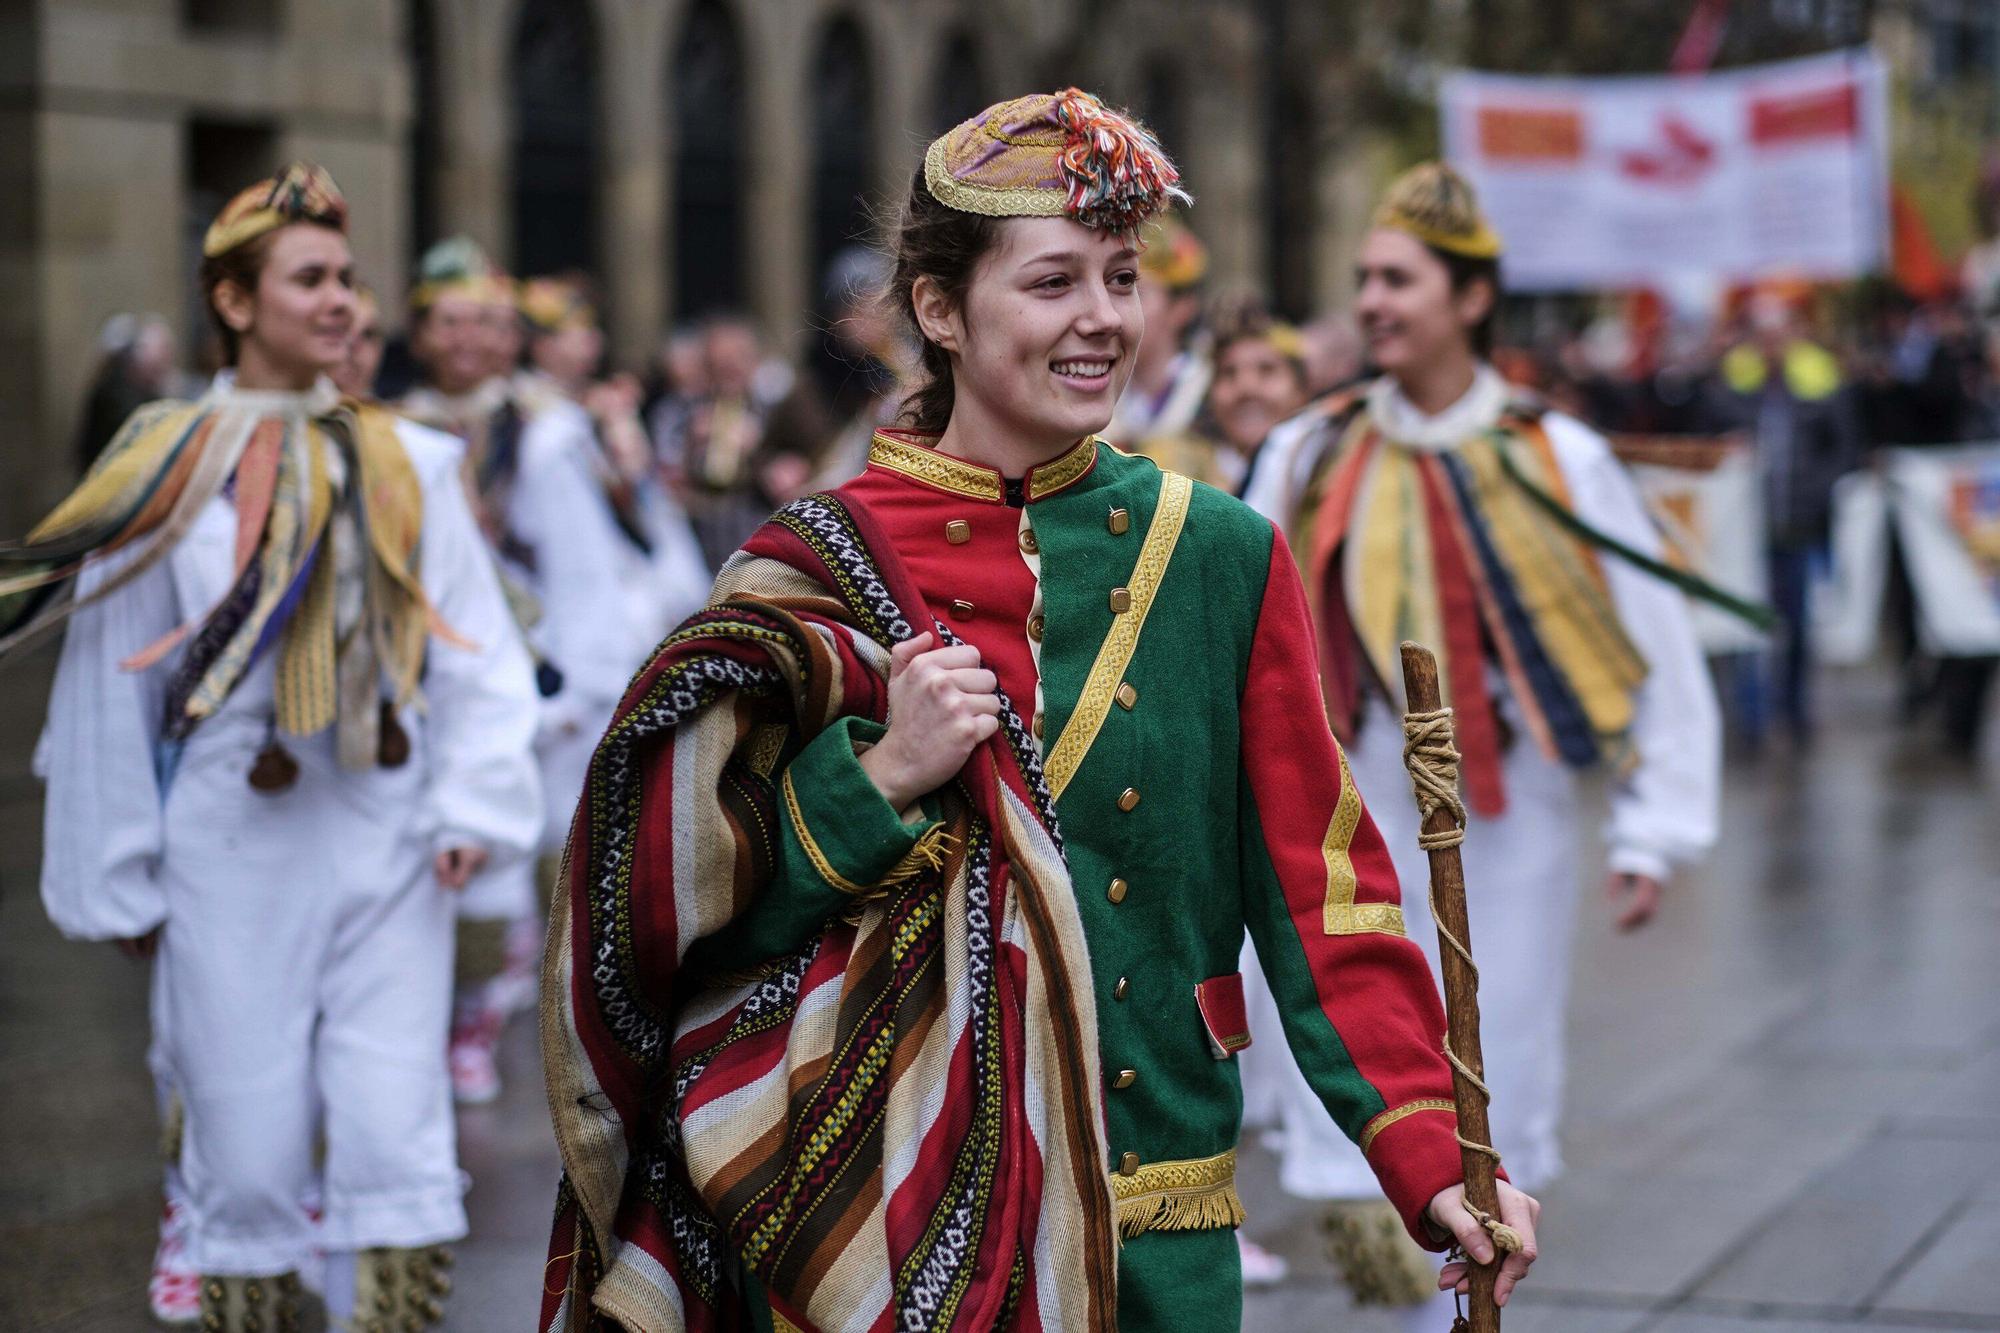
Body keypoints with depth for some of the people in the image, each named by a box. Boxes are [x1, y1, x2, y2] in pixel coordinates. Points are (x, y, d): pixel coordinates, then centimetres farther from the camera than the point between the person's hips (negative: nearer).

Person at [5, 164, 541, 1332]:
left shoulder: (406, 465, 7)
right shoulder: (168, 472, 2)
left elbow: (480, 652, 7)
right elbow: (113, 684, 6)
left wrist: (475, 805, -5)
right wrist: (117, 883, 7)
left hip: (388, 848, 1)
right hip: (233, 852, -1)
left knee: (397, 1142, -4)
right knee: (249, 1151, 2)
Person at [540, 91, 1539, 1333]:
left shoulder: (1220, 557, 1)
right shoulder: (819, 572, -3)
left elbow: (1321, 884, -1)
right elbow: (683, 913, -4)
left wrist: (1430, 1157, -11)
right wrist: (876, 779, -19)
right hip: (882, 1230, -1)